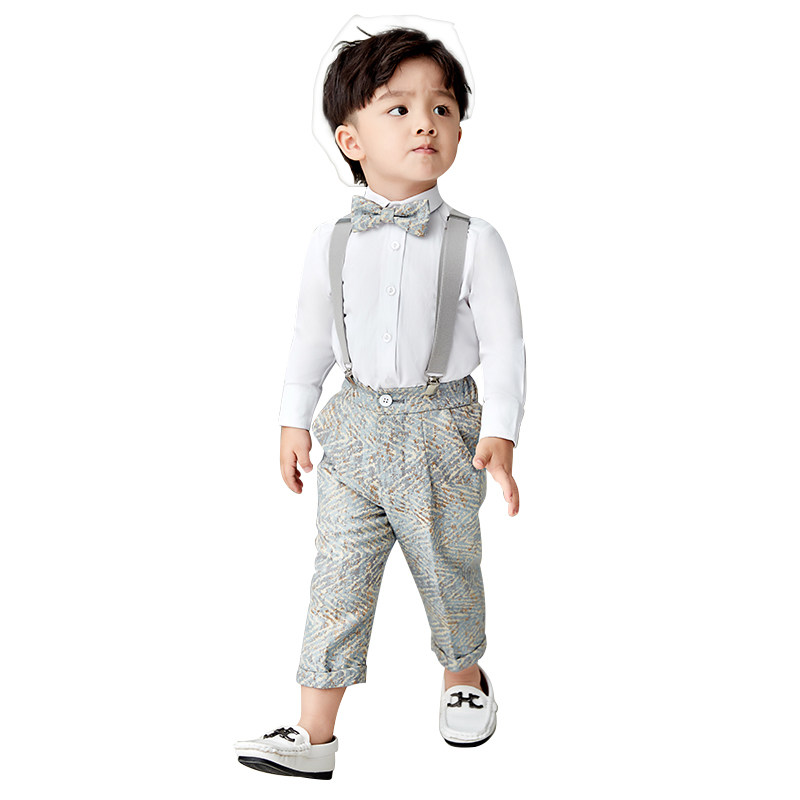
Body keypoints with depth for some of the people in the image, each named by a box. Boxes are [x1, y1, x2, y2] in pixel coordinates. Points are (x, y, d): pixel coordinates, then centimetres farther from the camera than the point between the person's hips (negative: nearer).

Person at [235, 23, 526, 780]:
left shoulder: (474, 240, -9)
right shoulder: (331, 239, -2)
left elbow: (504, 342, -7)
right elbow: (311, 333, 9)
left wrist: (500, 432, -14)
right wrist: (294, 419, 9)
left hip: (442, 426, -1)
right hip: (356, 425, 2)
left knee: (449, 568, 14)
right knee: (339, 575, 2)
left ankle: (464, 677, 41)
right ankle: (313, 733, 8)